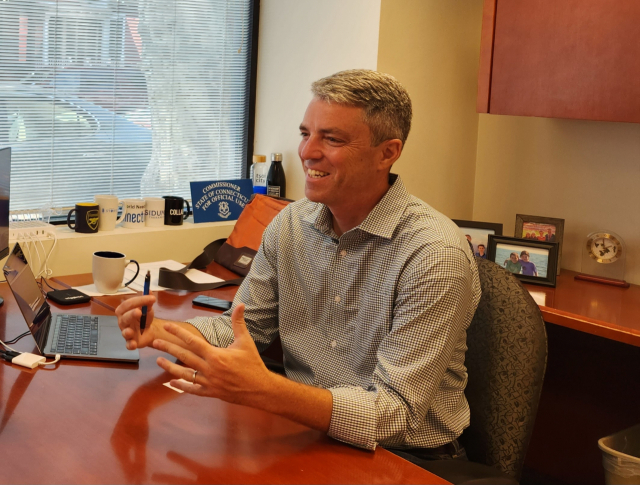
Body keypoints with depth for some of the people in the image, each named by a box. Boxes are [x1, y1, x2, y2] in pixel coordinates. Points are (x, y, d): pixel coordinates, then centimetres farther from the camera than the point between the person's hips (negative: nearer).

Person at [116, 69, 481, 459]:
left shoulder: (435, 255, -21)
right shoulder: (291, 225, 0)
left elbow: (397, 416, -25)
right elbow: (245, 325, 9)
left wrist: (261, 389, -36)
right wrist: (162, 331, -10)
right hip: (305, 435, 5)